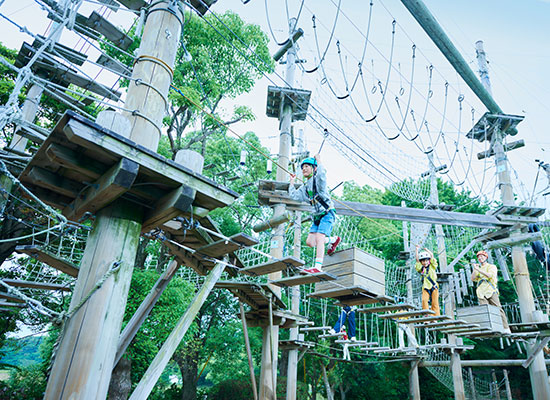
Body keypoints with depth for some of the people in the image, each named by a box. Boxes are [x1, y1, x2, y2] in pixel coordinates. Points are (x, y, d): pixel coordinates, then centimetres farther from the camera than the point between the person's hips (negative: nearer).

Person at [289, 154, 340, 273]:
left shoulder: (318, 179, -3)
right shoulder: (305, 188, 18)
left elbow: (322, 175, -28)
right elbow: (294, 196, 9)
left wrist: (318, 161, -15)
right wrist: (292, 182, 17)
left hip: (327, 214, -8)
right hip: (317, 216, 8)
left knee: (319, 239, -21)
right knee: (310, 242, 1)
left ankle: (318, 267, -24)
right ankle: (333, 240, 25)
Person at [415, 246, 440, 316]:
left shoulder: (432, 266, 12)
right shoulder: (421, 268, 11)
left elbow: (431, 255, 7)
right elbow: (417, 259, 3)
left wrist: (426, 249, 18)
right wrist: (417, 250, 8)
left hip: (434, 287, 0)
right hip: (425, 287, 0)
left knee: (435, 302, -5)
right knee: (424, 300, -20)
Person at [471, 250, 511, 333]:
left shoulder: (492, 266, 13)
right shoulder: (478, 269, 27)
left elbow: (489, 275, -7)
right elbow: (472, 279, 13)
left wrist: (478, 269, -9)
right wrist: (474, 270, 4)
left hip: (491, 291, -3)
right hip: (481, 293, 3)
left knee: (498, 309, -12)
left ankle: (506, 329, -11)